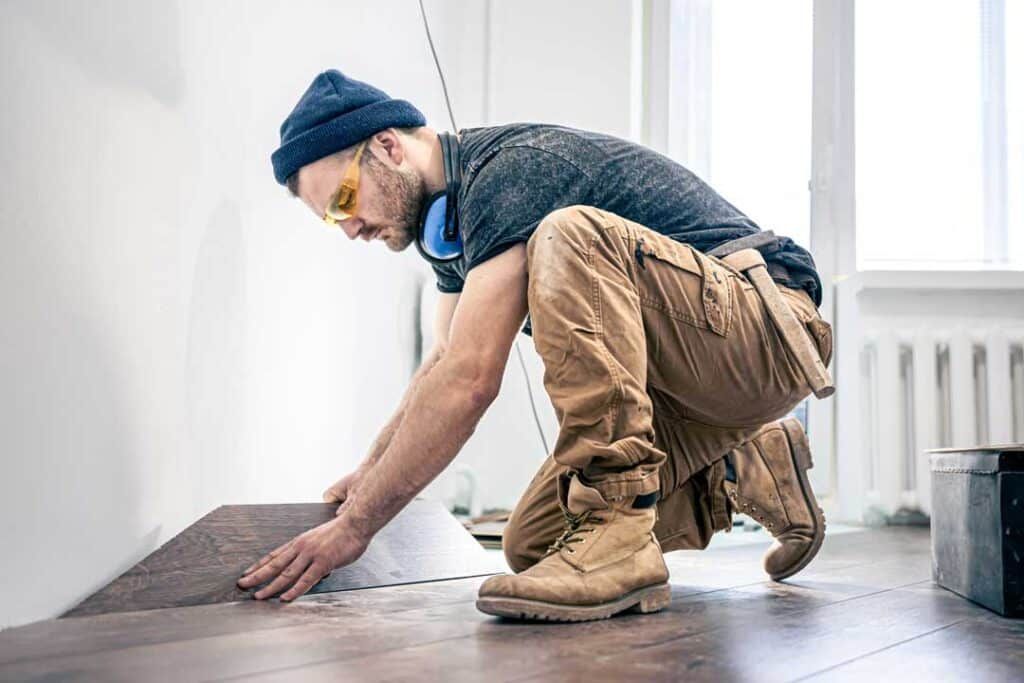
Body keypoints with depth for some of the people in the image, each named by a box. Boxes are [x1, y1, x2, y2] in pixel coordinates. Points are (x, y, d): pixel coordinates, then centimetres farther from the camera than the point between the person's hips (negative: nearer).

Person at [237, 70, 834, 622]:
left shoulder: (509, 169, -20)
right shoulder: (453, 212, 11)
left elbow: (469, 379, -28)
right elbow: (445, 363, 24)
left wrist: (355, 525, -22)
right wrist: (372, 472, 24)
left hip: (772, 331, -9)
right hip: (683, 385, 9)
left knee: (570, 236, -32)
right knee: (532, 545, 1)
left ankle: (619, 536, -31)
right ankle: (747, 476, 16)